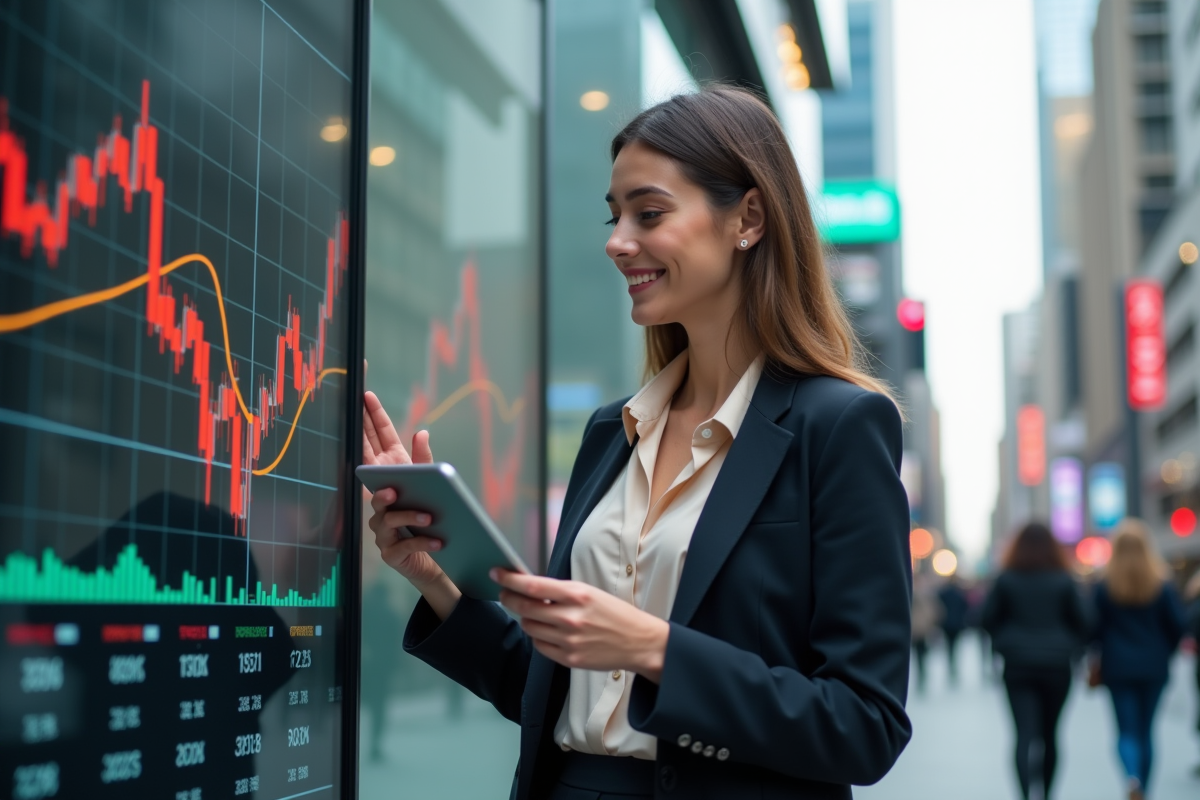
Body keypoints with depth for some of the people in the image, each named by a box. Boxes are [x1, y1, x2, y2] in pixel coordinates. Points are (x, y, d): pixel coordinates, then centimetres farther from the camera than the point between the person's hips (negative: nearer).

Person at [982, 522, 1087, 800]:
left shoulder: (1006, 579, -3)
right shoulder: (1064, 581, -2)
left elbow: (989, 618, -1)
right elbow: (1081, 621, 0)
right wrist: (1068, 647, 15)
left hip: (1018, 665, -1)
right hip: (1056, 665, 1)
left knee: (1025, 732, -8)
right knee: (1049, 733, 15)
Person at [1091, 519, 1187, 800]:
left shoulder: (1104, 587, -6)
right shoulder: (1162, 585, -4)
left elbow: (1094, 626, -5)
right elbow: (1177, 626, -2)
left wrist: (1103, 653, 12)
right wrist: (1164, 653, 14)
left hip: (1118, 668, -1)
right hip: (1154, 668, 1)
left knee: (1127, 731, 1)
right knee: (1146, 731, 13)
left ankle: (1132, 777, -26)